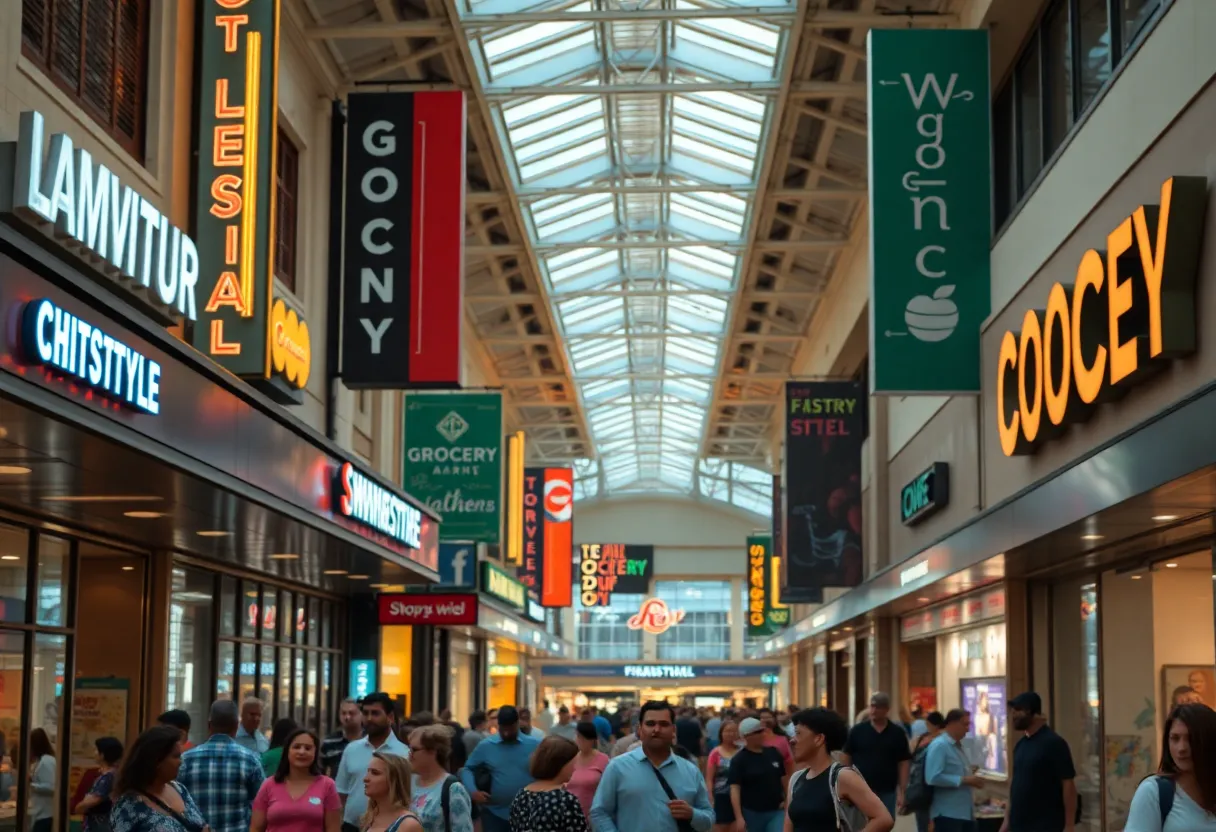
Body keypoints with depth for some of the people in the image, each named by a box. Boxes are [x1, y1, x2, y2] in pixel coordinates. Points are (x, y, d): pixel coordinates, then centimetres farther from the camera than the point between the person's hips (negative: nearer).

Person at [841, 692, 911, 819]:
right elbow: (847, 758, 4)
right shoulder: (857, 731, 0)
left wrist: (901, 792, -4)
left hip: (887, 792, 0)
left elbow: (903, 764, 2)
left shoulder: (897, 733, 1)